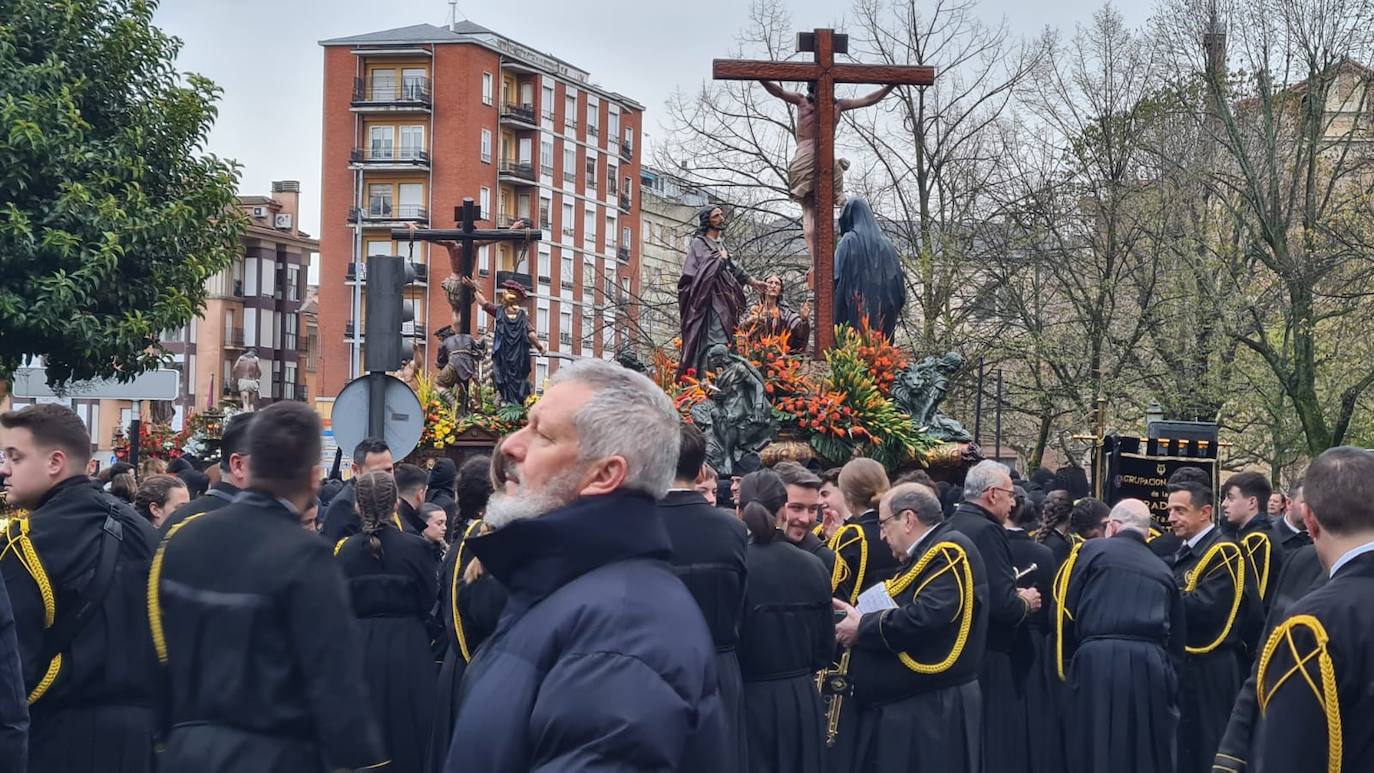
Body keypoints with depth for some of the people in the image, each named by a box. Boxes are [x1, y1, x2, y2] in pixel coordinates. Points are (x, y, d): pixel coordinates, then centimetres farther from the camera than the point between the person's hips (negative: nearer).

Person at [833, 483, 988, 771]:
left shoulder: (950, 552, -14)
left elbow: (925, 618, -26)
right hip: (901, 709, 10)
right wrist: (858, 614, 1)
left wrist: (862, 627, -14)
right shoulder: (925, 555, 18)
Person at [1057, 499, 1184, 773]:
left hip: (1097, 662, -3)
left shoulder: (1093, 550, 8)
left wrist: (1065, 661, 15)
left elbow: (1066, 612, 4)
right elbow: (1176, 639, 19)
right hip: (1151, 666, 3)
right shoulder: (1162, 570, 20)